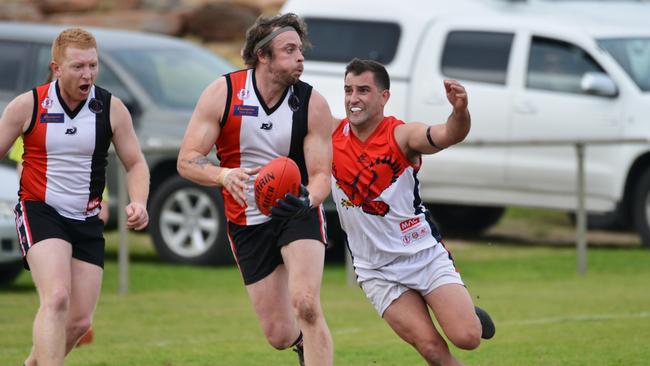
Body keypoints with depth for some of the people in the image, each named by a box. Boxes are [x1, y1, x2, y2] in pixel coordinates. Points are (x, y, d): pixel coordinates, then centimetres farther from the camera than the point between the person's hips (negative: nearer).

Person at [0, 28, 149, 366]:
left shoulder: (111, 109, -1)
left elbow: (135, 163, 7)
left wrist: (139, 203, -11)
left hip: (86, 220, 4)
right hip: (39, 211, -4)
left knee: (79, 321, 3)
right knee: (57, 299, -26)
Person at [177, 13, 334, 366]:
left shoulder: (312, 103, -10)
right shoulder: (223, 93, -12)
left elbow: (321, 175, -10)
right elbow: (187, 161, -12)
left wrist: (307, 201, -34)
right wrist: (224, 175, -33)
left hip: (298, 214, -1)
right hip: (247, 223, 1)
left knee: (305, 305, -26)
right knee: (280, 335, 3)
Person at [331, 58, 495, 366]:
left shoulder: (402, 135, -14)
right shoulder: (331, 134, -3)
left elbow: (448, 136, -33)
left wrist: (460, 110, -56)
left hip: (425, 256, -2)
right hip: (377, 270, 2)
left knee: (466, 337, -16)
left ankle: (472, 316, 19)